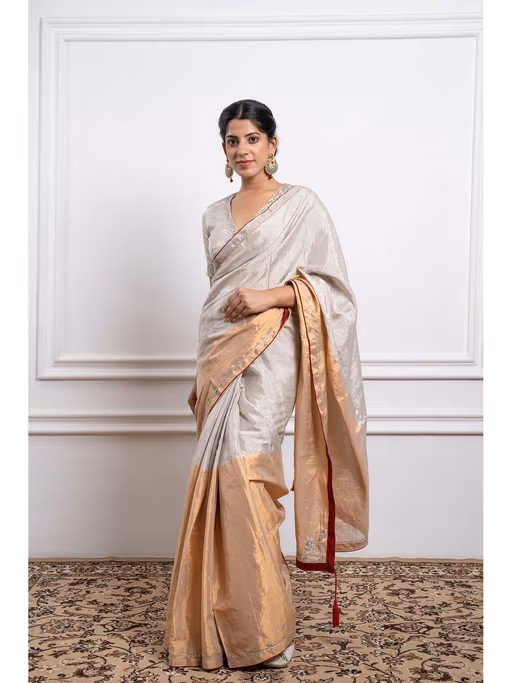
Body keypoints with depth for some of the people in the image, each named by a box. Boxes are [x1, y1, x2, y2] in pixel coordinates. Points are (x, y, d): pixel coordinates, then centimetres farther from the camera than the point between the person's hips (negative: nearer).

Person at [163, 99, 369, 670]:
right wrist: (202, 373, 20)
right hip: (221, 357, 6)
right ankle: (226, 628, 15)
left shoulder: (301, 204, 1)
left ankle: (261, 631, -6)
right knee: (224, 479, 3)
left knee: (238, 475, -16)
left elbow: (330, 282, -2)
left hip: (268, 357, -5)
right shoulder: (215, 215, 18)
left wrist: (270, 295, -17)